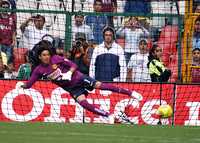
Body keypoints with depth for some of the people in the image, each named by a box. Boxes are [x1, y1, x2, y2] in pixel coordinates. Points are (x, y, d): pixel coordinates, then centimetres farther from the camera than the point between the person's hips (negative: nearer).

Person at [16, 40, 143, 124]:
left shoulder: (56, 59, -10)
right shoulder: (39, 70, -4)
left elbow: (73, 65, -9)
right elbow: (29, 84, 2)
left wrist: (69, 73, -26)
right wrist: (22, 85, -17)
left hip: (78, 78, -3)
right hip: (71, 88, 3)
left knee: (99, 85, -17)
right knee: (83, 103, -20)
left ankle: (130, 93, -14)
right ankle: (108, 116, -14)